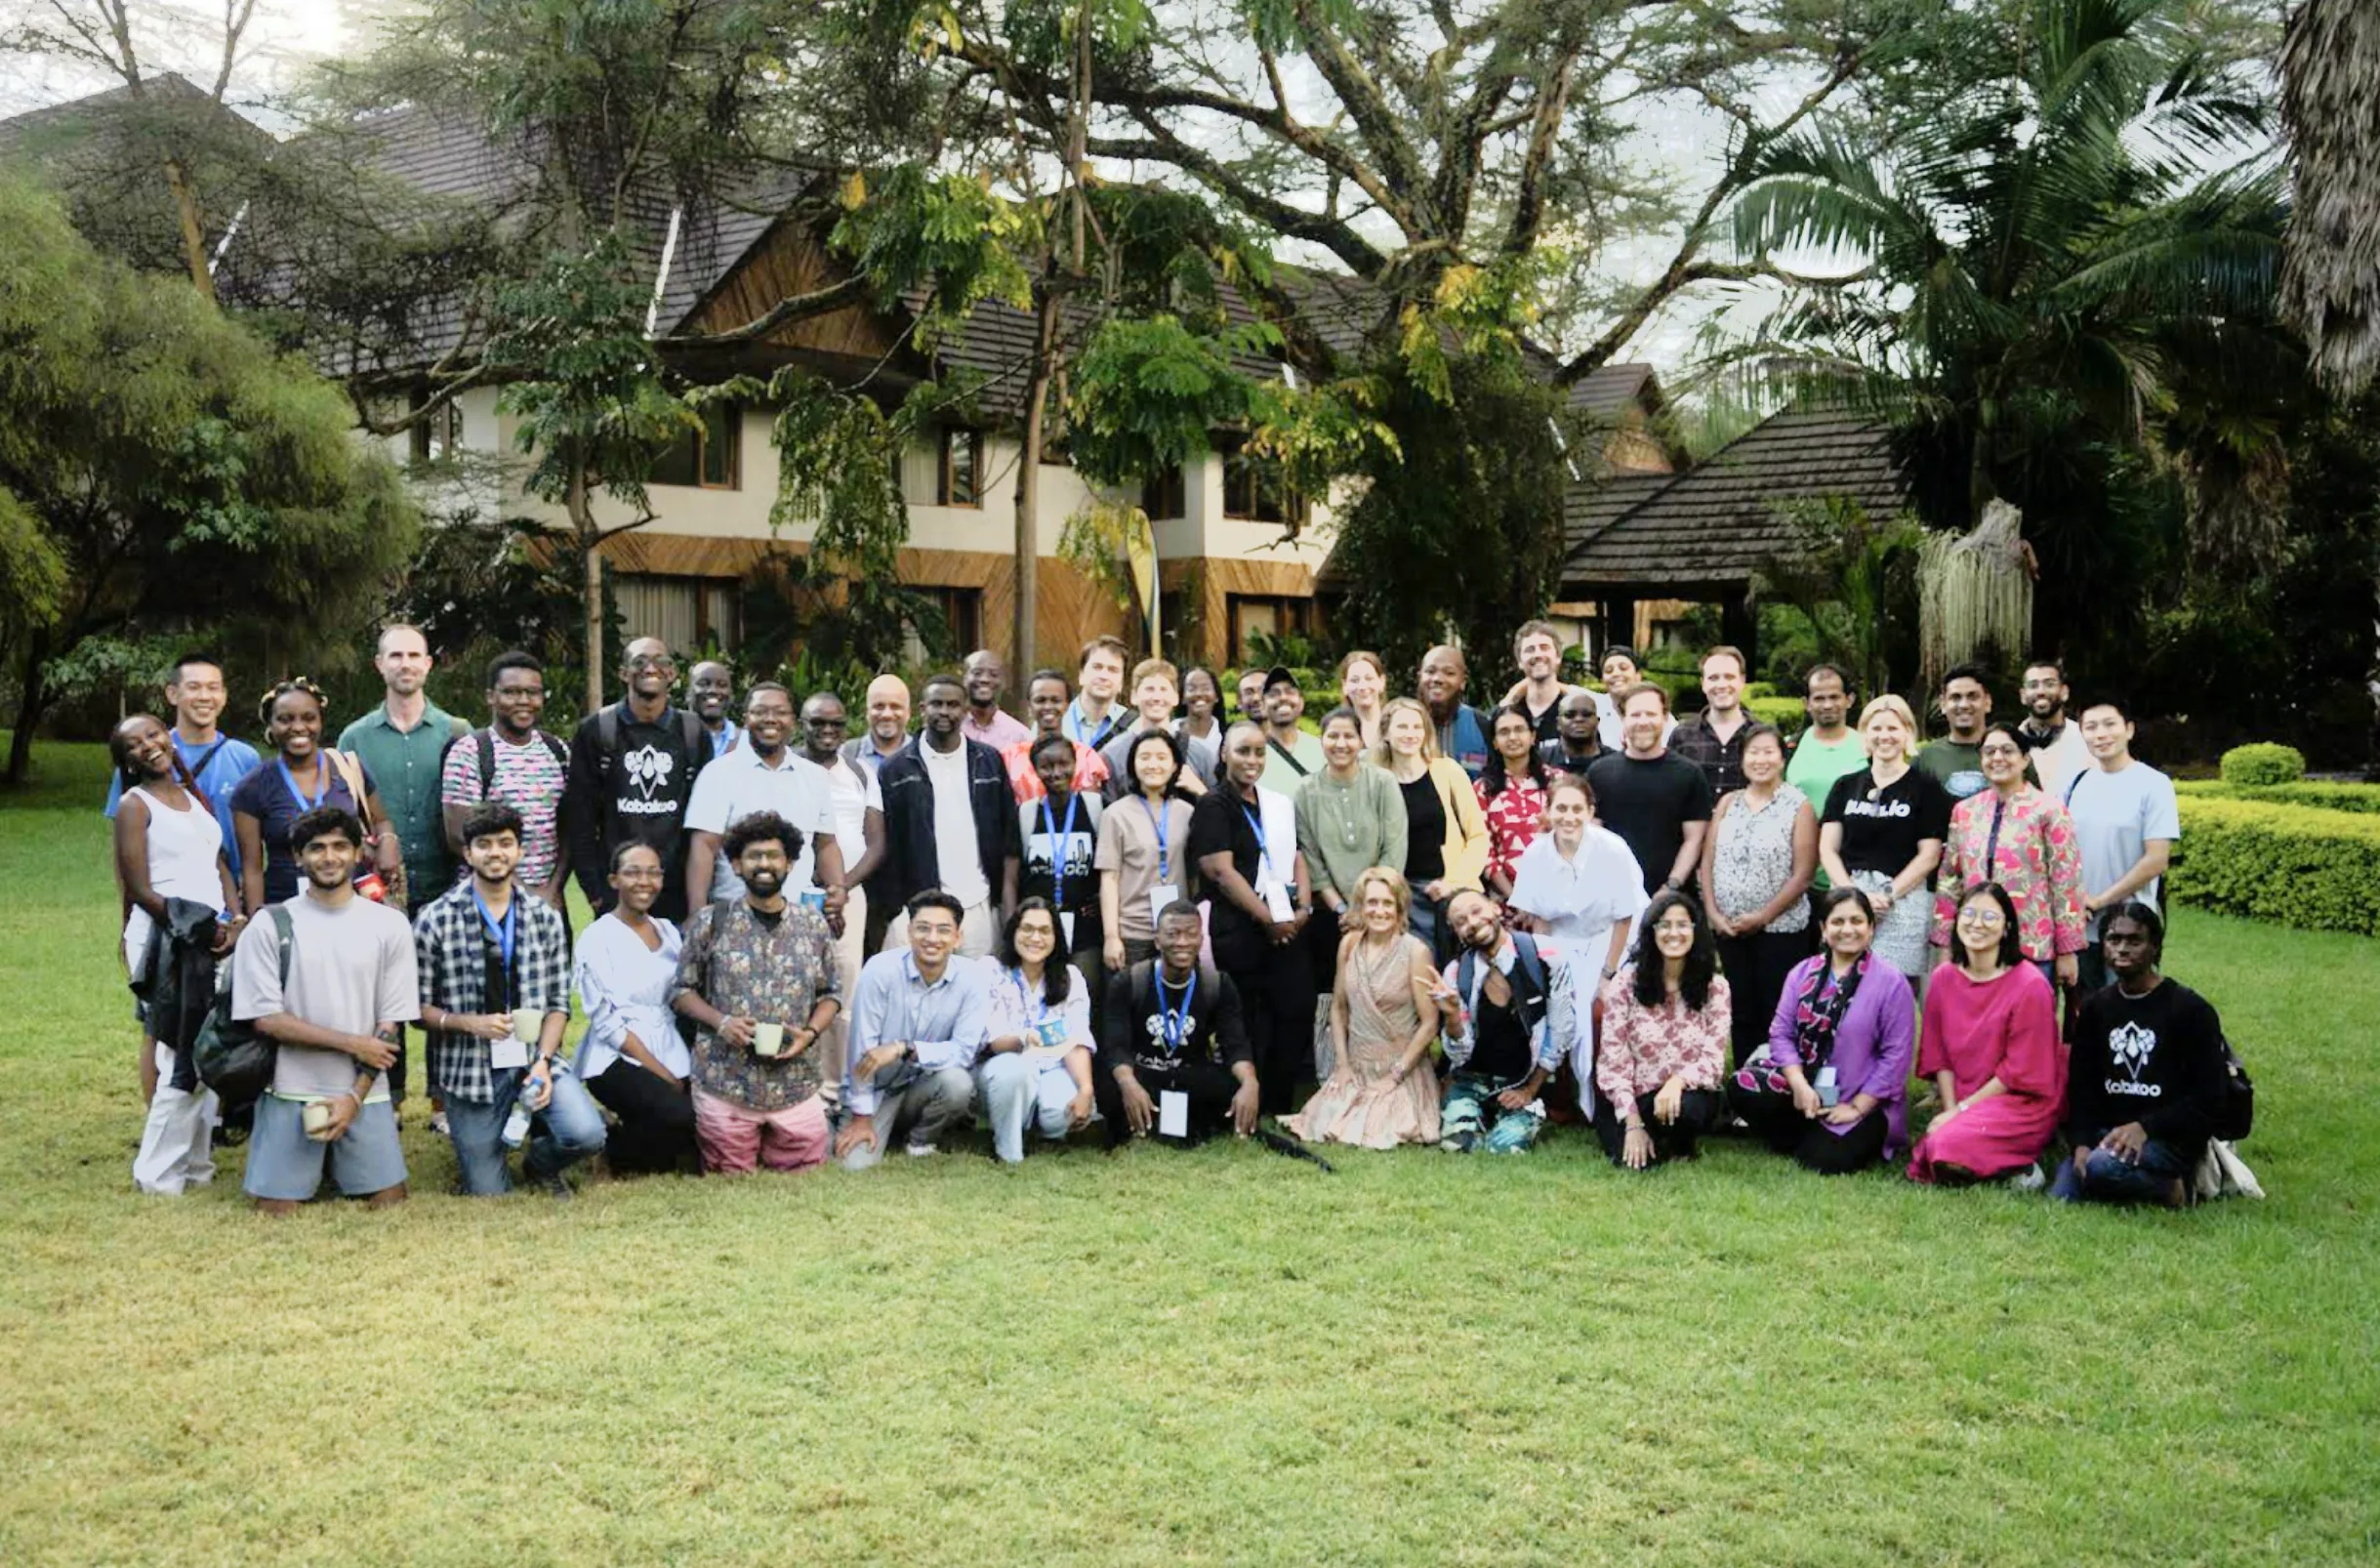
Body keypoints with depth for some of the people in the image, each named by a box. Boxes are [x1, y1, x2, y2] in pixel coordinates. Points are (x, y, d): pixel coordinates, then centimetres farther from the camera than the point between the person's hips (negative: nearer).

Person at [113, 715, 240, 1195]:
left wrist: (236, 920, -1)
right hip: (165, 941, -6)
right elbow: (139, 890, -9)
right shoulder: (134, 803, -4)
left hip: (214, 938, 6)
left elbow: (220, 865, 15)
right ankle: (159, 1173, 2)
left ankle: (194, 1159, 17)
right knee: (183, 1058, -8)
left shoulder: (194, 797, 16)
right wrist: (199, 929, -12)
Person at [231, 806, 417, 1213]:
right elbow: (266, 1019, -6)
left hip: (365, 1093, 1)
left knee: (390, 1202, -4)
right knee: (276, 1209, -6)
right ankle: (315, 1166, 24)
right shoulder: (269, 927, -1)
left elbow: (391, 1025, 1)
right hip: (290, 1092, -1)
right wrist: (351, 1043, -12)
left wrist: (355, 1096, -9)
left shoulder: (390, 925, 3)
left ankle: (338, 1161, 25)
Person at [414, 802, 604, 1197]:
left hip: (535, 1056, 2)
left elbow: (558, 1002, 4)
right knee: (488, 1195, -1)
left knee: (587, 1134, -24)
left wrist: (543, 1060, -10)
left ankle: (539, 1162, 13)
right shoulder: (435, 921, -4)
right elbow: (419, 1005, -3)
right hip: (470, 1065, -2)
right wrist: (470, 1023, -19)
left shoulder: (546, 918, 5)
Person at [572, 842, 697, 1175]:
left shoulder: (669, 932, 12)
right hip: (617, 1060, -6)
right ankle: (621, 1152, 1)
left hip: (670, 1054, 6)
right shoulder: (597, 937, -6)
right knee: (680, 1115, -30)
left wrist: (675, 1070, -3)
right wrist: (660, 1072, -13)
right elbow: (606, 1022, -11)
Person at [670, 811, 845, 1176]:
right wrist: (720, 1021, -13)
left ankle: (771, 1147, 33)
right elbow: (681, 990, 4)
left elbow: (830, 994, 11)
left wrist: (810, 1032, -8)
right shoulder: (710, 921, 0)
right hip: (725, 1084, -2)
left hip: (796, 1085, 2)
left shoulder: (814, 924, 5)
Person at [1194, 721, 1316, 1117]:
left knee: (1298, 1014, 3)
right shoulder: (1213, 806, -4)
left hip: (1287, 929, 6)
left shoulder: (1279, 804, 16)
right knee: (1247, 1028, -1)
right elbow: (1221, 871, -13)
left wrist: (1304, 908, -1)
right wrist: (1268, 919, -13)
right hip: (1240, 932, -6)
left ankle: (1280, 1110, 15)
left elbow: (1297, 858, 17)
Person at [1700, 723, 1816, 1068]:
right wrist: (1712, 912, -5)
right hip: (1728, 929, 4)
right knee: (1741, 1012, 9)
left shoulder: (1798, 807, -3)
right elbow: (1708, 862, 7)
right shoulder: (1728, 804, 10)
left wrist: (1763, 916, -13)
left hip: (1780, 929, -4)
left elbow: (1802, 875, -8)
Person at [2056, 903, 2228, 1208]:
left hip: (2170, 1138, -5)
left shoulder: (2190, 1010, -3)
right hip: (2106, 1129, 5)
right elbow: (2080, 1084, 7)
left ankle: (2170, 1188, -6)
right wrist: (2081, 1143, -10)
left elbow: (2208, 1097, -7)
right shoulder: (2094, 1007, 12)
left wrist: (2144, 1128, -19)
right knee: (2061, 1197, -19)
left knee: (2103, 1165, -34)